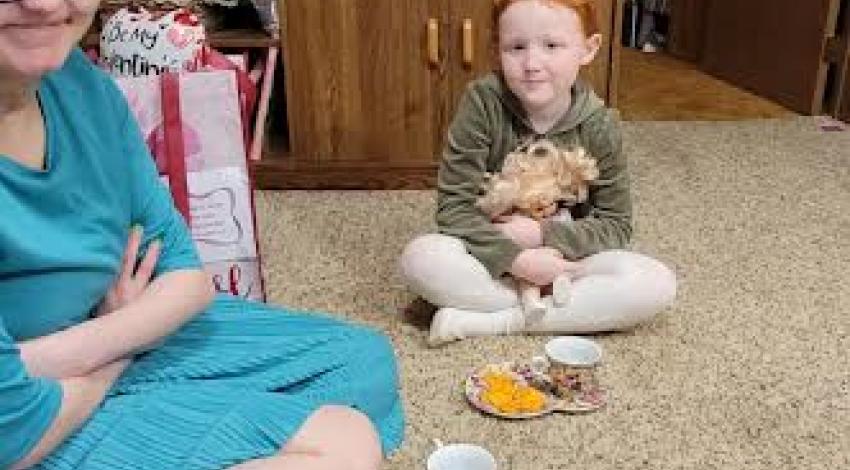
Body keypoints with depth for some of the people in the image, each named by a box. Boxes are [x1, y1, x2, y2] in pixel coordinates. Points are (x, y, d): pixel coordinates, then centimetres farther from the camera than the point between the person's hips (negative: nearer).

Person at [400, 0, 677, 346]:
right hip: (490, 259, -1)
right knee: (419, 257, -31)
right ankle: (586, 310, -21)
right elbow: (454, 206, -17)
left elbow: (616, 225, -5)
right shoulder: (482, 102, -16)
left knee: (658, 284, -22)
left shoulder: (598, 126, -10)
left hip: (565, 259, 2)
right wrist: (515, 258, -28)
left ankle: (489, 321, -22)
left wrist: (542, 234, -20)